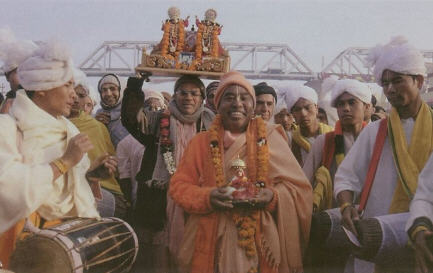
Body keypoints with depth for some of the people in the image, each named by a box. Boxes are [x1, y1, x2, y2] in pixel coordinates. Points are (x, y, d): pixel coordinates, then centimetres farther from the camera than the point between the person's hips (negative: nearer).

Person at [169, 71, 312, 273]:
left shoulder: (269, 137, 2)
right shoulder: (201, 142, 6)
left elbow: (299, 189, 2)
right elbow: (179, 186, 4)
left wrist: (273, 197, -19)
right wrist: (207, 197, -15)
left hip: (261, 243, -1)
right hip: (212, 245, 1)